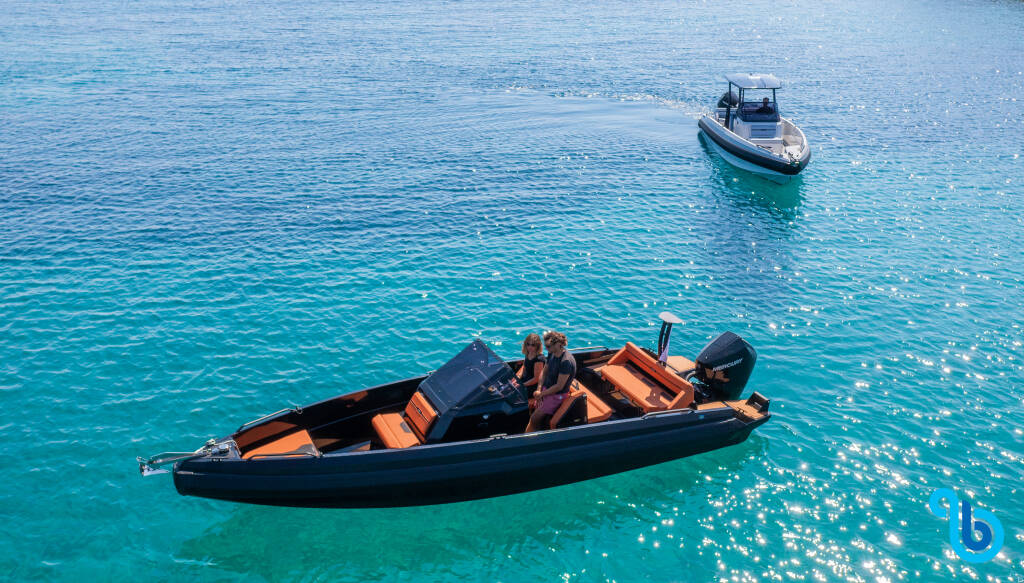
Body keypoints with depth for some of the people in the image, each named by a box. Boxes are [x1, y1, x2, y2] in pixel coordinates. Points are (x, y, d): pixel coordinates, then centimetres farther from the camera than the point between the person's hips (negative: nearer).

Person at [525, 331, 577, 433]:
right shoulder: (551, 353, -1)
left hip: (557, 395, -7)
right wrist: (539, 389, -3)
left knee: (535, 419, -8)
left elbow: (559, 386, -23)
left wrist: (541, 394, -14)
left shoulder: (566, 361, -27)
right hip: (545, 389, 7)